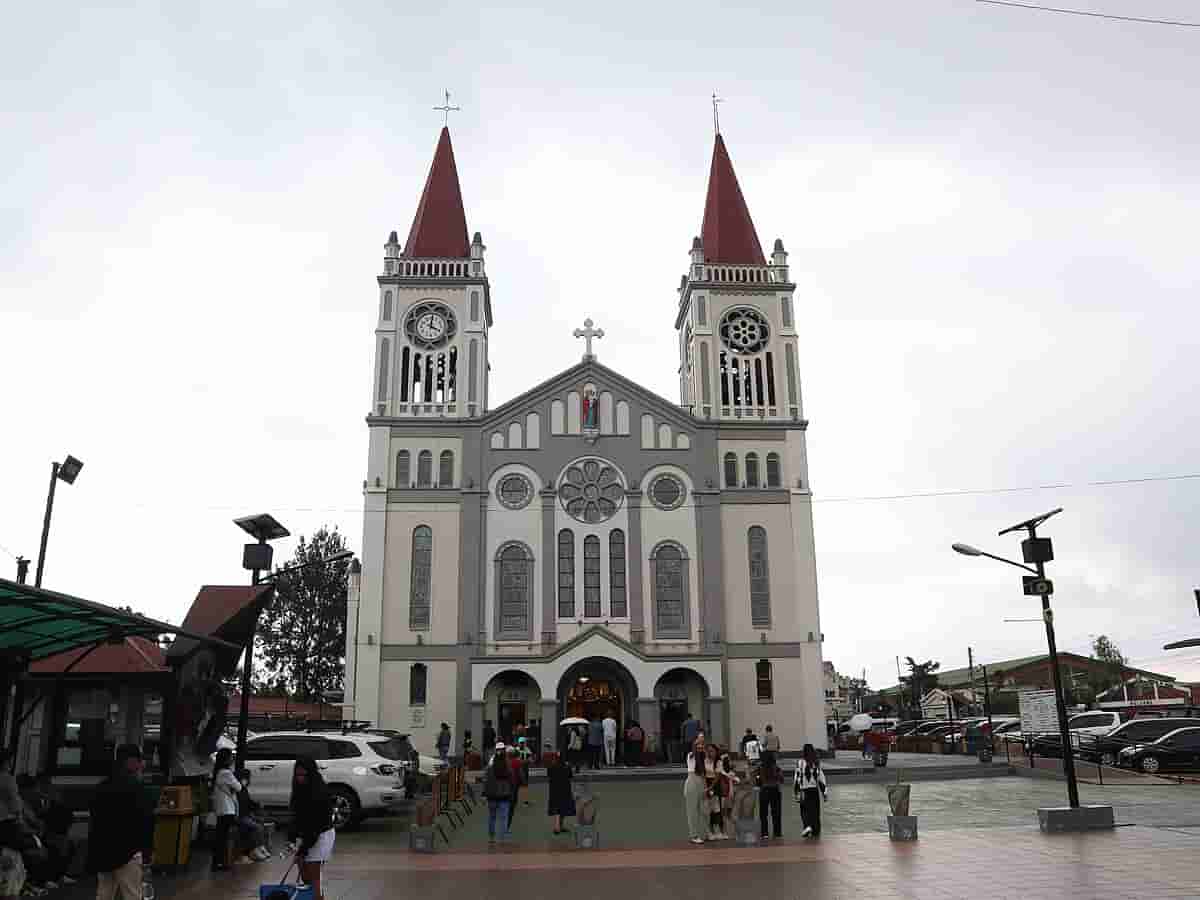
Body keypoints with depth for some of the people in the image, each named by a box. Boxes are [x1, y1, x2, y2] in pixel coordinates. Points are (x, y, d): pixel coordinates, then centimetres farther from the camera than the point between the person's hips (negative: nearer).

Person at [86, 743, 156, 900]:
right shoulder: (137, 788, -13)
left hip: (103, 850, 8)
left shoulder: (102, 786, 11)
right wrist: (148, 852, -8)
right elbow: (145, 822, -16)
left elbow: (93, 819, 16)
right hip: (127, 852, -7)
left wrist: (95, 849, 24)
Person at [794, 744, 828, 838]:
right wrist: (825, 792, 9)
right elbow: (821, 778, 3)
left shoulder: (800, 763, -8)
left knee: (805, 810, 7)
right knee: (815, 811, 12)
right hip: (815, 790, 3)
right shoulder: (817, 763, 1)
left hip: (804, 791, -3)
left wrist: (797, 792, -1)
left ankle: (808, 826, -16)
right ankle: (816, 831, 17)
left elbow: (797, 778, -8)